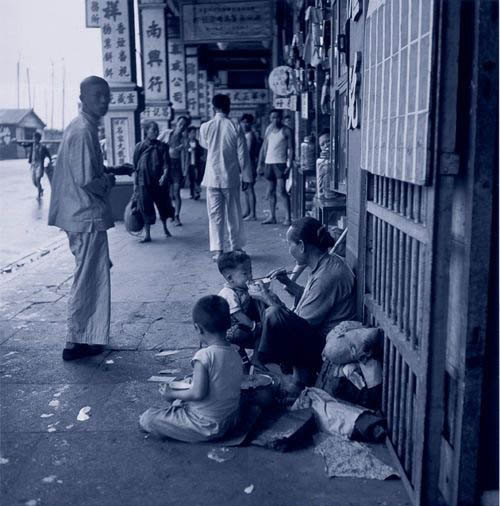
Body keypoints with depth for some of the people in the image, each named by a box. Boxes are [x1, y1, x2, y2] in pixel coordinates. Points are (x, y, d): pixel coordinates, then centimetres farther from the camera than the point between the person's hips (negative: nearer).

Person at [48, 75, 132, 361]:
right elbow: (86, 180, -25)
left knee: (95, 273, 21)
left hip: (83, 216, 11)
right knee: (89, 280, -1)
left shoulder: (82, 127, 13)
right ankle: (77, 342, 9)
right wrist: (110, 180, -7)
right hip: (88, 217, -11)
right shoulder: (84, 131, -19)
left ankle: (86, 336, 34)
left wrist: (111, 170, 13)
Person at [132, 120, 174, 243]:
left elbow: (165, 163, -4)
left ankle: (165, 228, 34)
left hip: (159, 181, 1)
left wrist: (164, 174, -24)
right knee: (146, 207, -2)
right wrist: (135, 183, 5)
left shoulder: (162, 146, 4)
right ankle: (147, 234, 5)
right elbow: (135, 166, 7)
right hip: (144, 182, -1)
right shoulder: (140, 147, 3)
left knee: (163, 204, 11)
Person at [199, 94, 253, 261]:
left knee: (215, 215, 5)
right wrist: (246, 177, 4)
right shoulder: (236, 128, -7)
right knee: (234, 215, 12)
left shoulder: (205, 127, -4)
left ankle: (217, 250, 1)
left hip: (213, 178, 0)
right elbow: (243, 155, -4)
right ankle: (236, 248, 21)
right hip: (231, 178, 0)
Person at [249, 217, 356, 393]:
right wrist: (288, 282, 9)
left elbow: (304, 323, -19)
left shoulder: (327, 276, -23)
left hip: (328, 344, -10)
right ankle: (301, 369, 12)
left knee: (274, 314, -26)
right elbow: (310, 300, 18)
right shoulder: (327, 262, 6)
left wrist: (270, 299, -12)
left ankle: (262, 364, -3)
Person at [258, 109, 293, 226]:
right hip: (268, 163, 5)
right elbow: (264, 147, 15)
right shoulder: (269, 130, 13)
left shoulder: (286, 131, -1)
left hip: (281, 163, -5)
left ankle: (287, 217, -9)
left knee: (281, 190, -12)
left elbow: (290, 149, -4)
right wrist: (260, 163, 10)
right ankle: (272, 217, 15)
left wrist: (289, 165, -13)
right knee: (270, 191, 8)